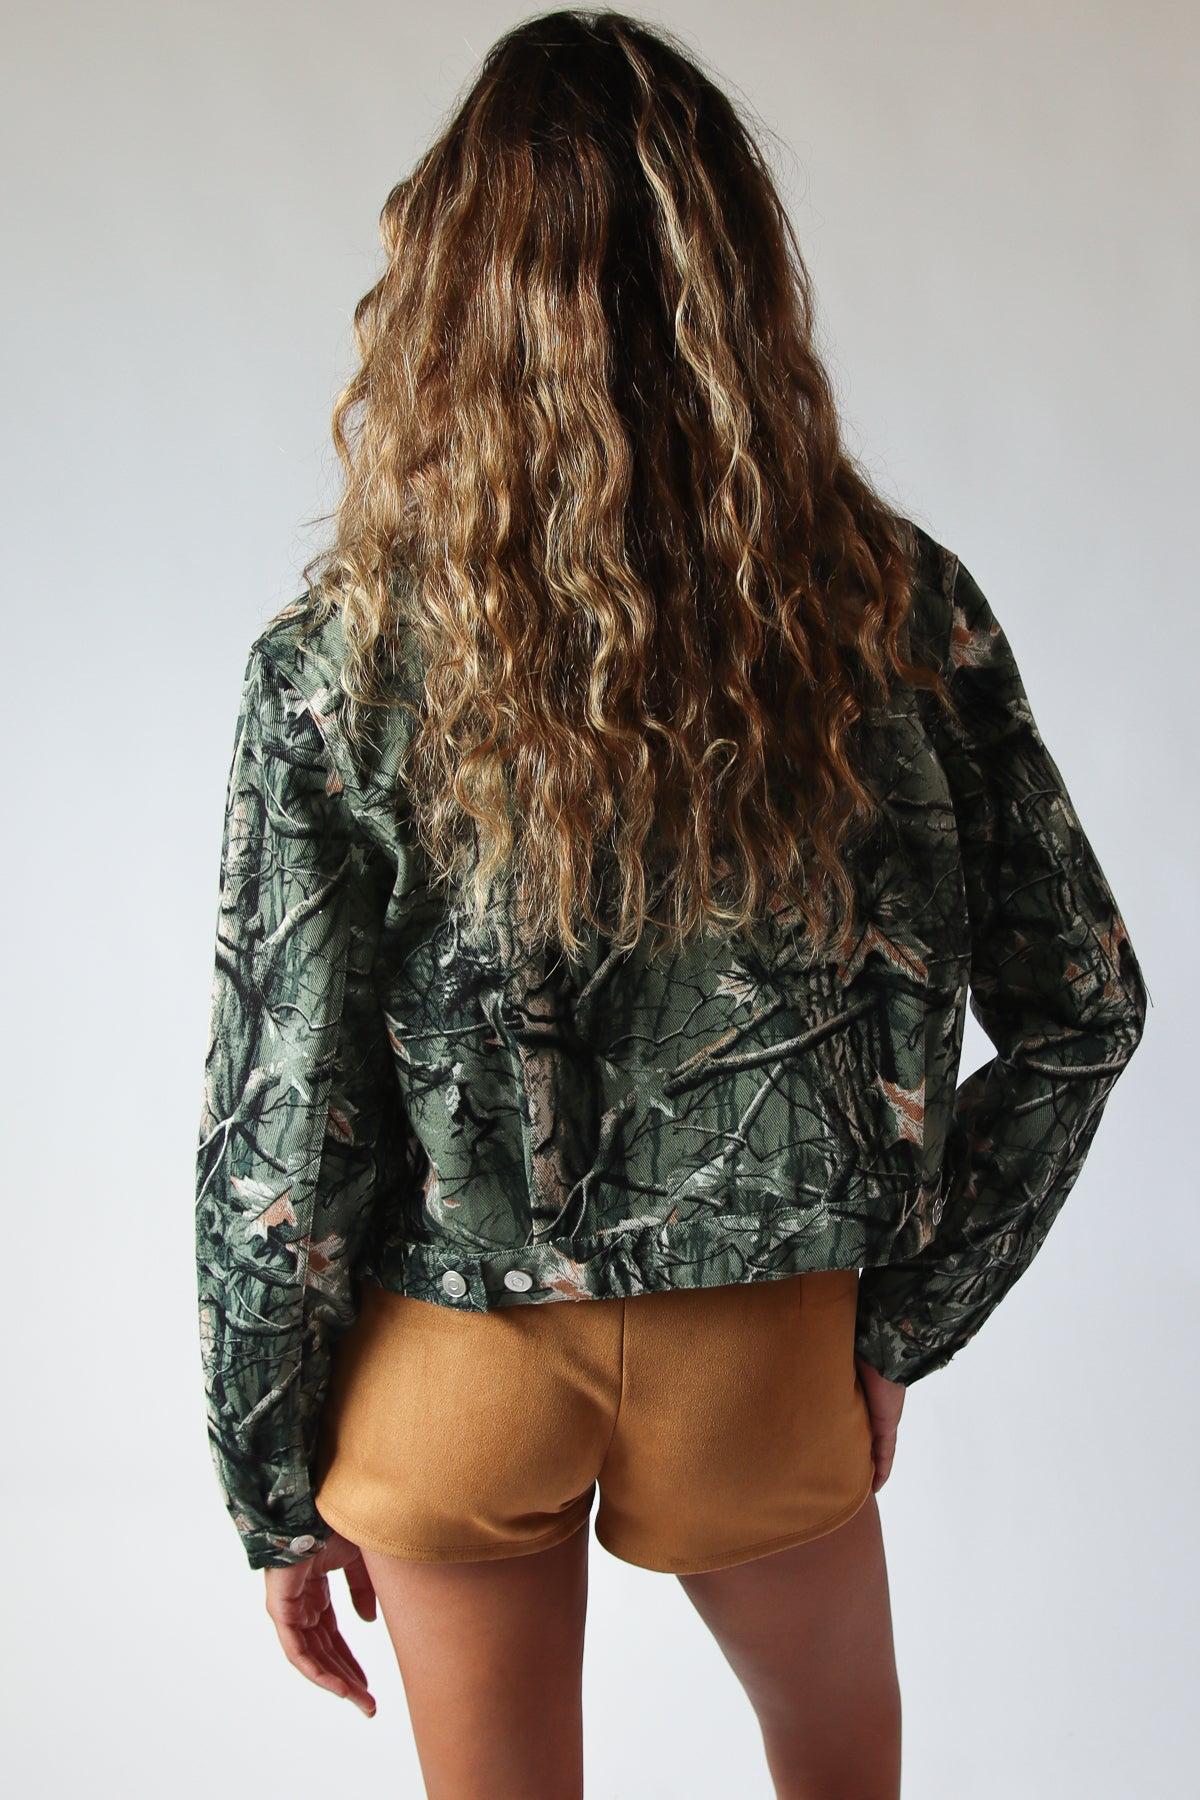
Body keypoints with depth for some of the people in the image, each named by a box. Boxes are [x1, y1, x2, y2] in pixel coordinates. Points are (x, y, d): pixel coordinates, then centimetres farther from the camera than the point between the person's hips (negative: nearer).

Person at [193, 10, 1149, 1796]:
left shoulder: (338, 667, -17)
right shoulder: (900, 609, -13)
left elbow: (278, 1136, -13)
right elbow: (1083, 1009, -5)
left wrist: (280, 1493, 2)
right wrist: (899, 1316, 4)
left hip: (455, 1374, 0)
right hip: (761, 1358, 1)